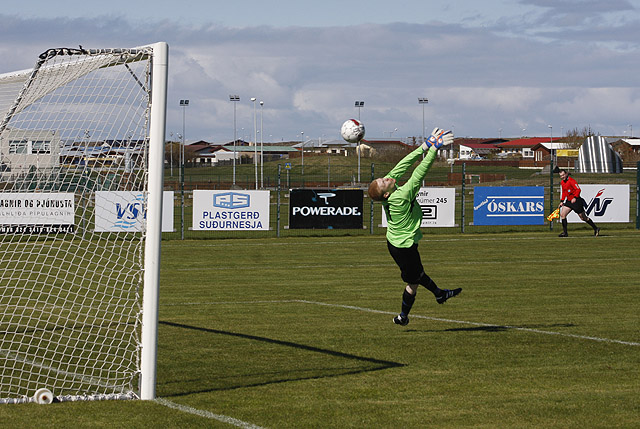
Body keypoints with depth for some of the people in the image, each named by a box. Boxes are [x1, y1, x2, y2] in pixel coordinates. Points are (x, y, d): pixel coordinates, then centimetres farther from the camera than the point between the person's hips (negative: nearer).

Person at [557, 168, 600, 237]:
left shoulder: (571, 181, -16)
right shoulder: (562, 182, 10)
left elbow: (578, 190, -22)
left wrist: (575, 198, -33)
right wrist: (561, 201, 13)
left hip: (576, 201, -8)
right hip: (568, 201, 8)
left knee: (583, 218, 0)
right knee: (562, 214, -7)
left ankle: (596, 228, 15)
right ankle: (565, 232, -3)